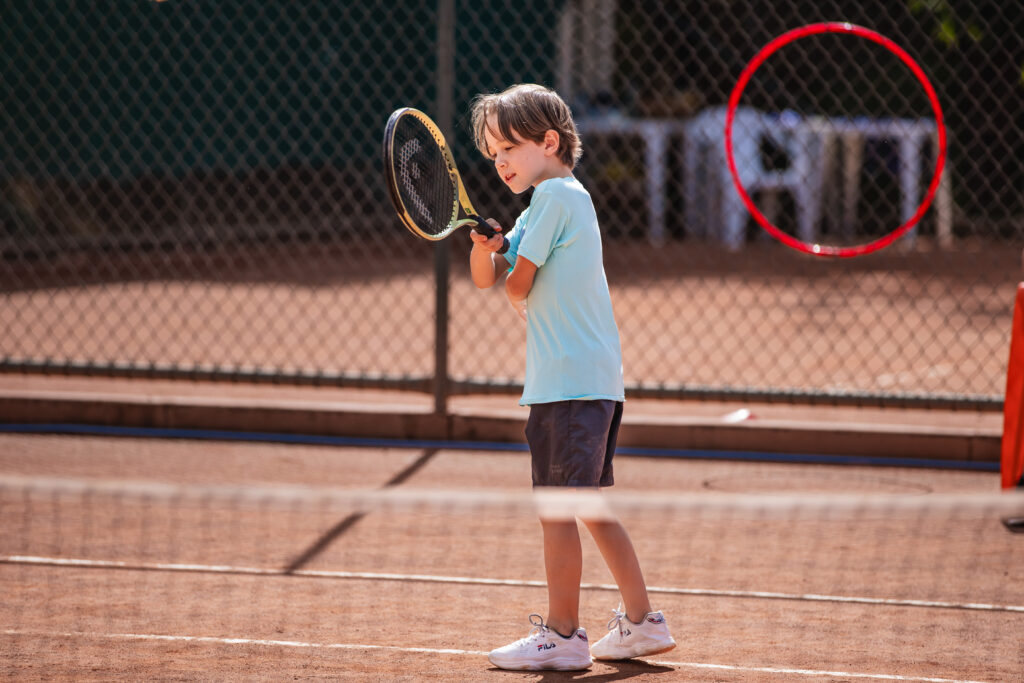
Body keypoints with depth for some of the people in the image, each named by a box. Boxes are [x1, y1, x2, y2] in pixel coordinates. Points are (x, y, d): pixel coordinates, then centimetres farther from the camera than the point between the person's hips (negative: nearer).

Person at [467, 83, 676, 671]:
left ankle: (563, 636, -1)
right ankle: (643, 622, 19)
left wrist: (509, 280, 11)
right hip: (599, 378, 10)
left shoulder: (556, 195, -10)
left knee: (557, 509, -5)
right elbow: (486, 277, 14)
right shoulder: (560, 198, 19)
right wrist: (484, 242, -7)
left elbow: (518, 286, -11)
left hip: (569, 384, -10)